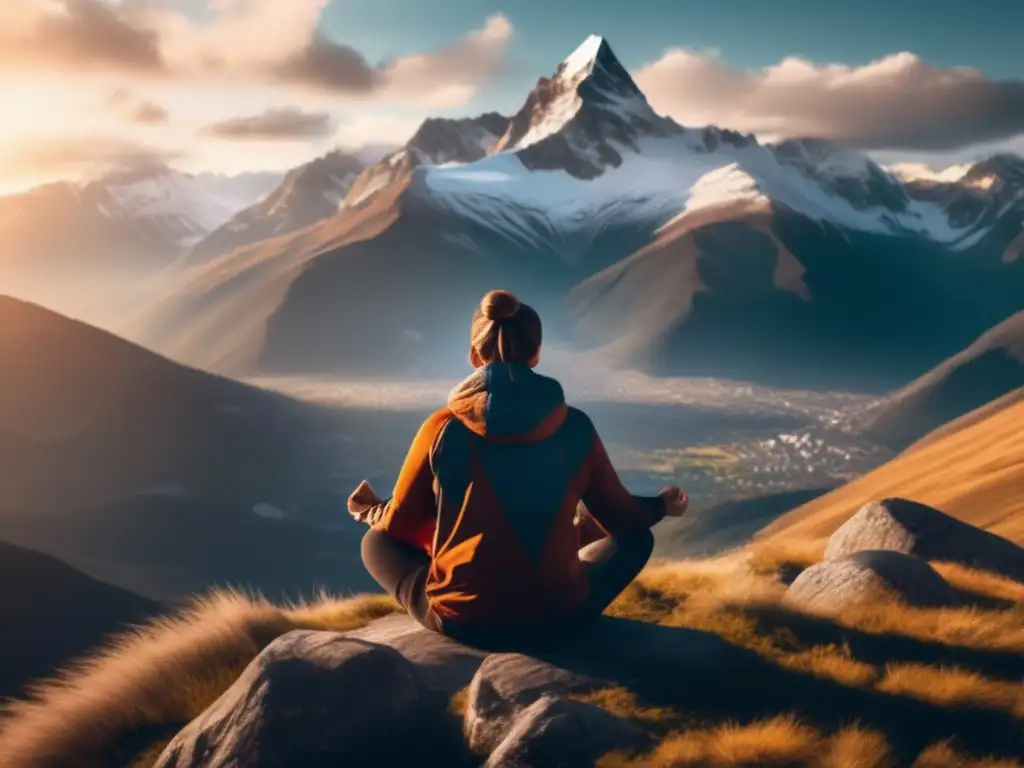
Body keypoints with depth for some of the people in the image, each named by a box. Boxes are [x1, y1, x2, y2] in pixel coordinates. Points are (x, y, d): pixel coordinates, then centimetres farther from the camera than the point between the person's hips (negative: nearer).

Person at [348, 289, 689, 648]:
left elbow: (400, 524, 6)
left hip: (460, 619, -1)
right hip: (557, 612, 1)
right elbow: (623, 518, 10)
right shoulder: (575, 427, -4)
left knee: (377, 539, 25)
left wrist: (370, 511, 31)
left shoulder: (443, 428, -7)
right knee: (637, 537, 25)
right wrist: (661, 506, 33)